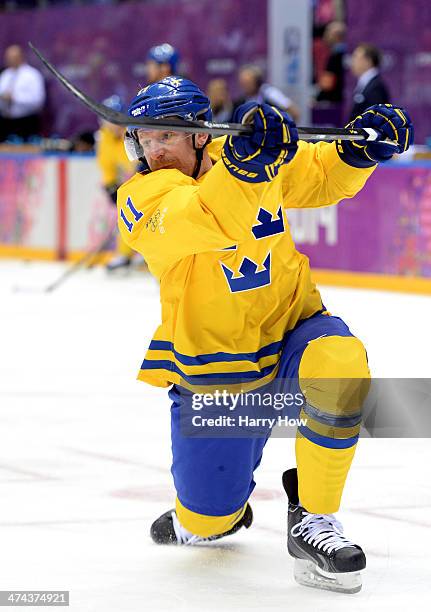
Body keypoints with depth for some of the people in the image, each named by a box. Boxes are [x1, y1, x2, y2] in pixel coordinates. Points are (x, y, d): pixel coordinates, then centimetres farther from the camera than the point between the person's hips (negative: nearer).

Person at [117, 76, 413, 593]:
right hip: (212, 367, -1)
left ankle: (311, 521, -19)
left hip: (291, 321, 1)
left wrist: (358, 150, -8)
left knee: (340, 364, -35)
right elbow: (193, 220, -37)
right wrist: (243, 166, -54)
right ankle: (212, 512, 42)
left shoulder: (266, 155, -5)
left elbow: (322, 178, 14)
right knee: (208, 522, 1)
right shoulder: (140, 198, -15)